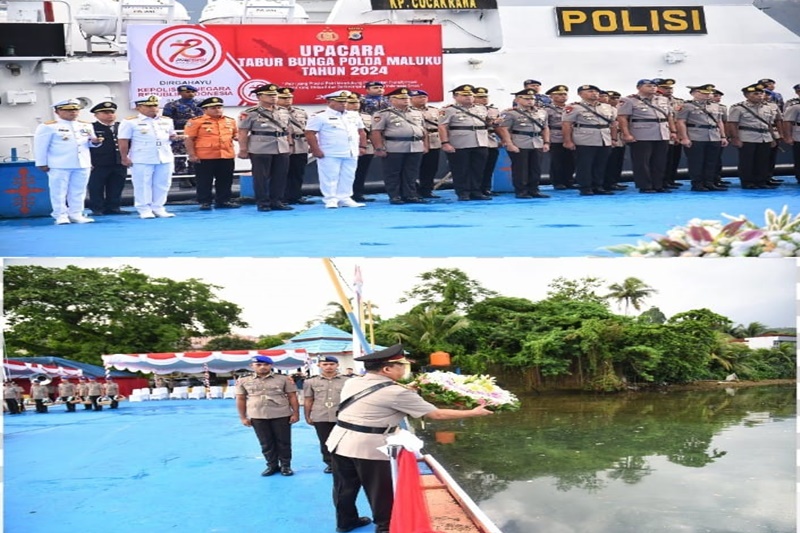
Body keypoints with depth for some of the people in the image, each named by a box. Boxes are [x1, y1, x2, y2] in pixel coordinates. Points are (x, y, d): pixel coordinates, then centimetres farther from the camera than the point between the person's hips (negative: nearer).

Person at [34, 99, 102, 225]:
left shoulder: (86, 126, 12)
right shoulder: (48, 126, -4)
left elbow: (91, 143, 20)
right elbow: (40, 146, -5)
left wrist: (95, 142, -3)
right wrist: (42, 163, -7)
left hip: (83, 164, 5)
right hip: (59, 165, -4)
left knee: (78, 191, 7)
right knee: (59, 191, -2)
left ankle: (76, 214, 15)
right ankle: (61, 216, 5)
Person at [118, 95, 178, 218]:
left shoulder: (167, 121, 12)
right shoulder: (130, 122, -3)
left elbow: (172, 134, 24)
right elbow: (123, 141, -4)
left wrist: (173, 137, 0)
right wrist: (124, 157, -8)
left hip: (165, 158, 5)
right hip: (142, 159, -5)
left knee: (162, 184, 6)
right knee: (143, 184, -2)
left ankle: (158, 208, 14)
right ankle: (144, 210, 4)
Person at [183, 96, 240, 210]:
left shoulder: (230, 121, 10)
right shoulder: (196, 121, -6)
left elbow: (236, 134, 22)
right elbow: (188, 138, -7)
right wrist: (192, 154, -12)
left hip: (227, 156, 4)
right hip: (205, 157, -4)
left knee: (225, 181, 9)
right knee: (204, 181, 2)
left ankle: (223, 201, 20)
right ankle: (204, 202, 10)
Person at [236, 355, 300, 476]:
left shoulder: (283, 379, 0)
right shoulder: (243, 381, 4)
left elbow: (292, 397, 1)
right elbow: (240, 399, 7)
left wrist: (295, 413, -4)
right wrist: (243, 417, 3)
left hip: (281, 415, -1)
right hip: (257, 417, 1)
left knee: (283, 442, 4)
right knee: (266, 443, 7)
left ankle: (285, 465, 17)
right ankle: (272, 465, 20)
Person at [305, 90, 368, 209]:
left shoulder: (354, 116, 13)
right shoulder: (320, 117, -6)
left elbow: (361, 132, 19)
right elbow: (310, 133, -9)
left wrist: (362, 146, 9)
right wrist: (315, 150, -14)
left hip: (351, 153, 5)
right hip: (330, 154, -5)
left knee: (347, 177, 7)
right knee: (330, 177, -4)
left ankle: (344, 198, 14)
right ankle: (331, 200, 1)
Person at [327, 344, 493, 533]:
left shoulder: (351, 383, 5)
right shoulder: (396, 392, -14)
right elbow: (436, 414, -10)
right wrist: (474, 412, 0)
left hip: (340, 440, 7)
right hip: (368, 446, -7)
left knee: (345, 486, 20)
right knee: (380, 489, 10)